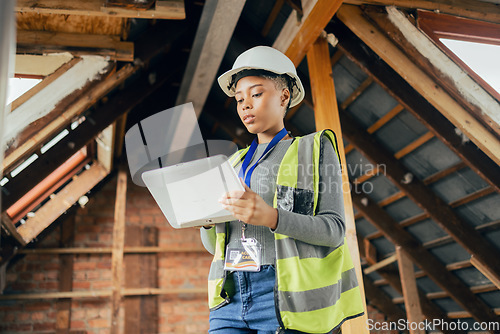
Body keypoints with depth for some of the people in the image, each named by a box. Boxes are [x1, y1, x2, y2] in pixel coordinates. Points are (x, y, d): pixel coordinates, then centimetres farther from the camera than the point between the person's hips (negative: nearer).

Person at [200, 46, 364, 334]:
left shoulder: (315, 149, 7)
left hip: (287, 295, -4)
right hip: (230, 296, 4)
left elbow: (334, 228, -4)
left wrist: (271, 217, -20)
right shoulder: (236, 163, 20)